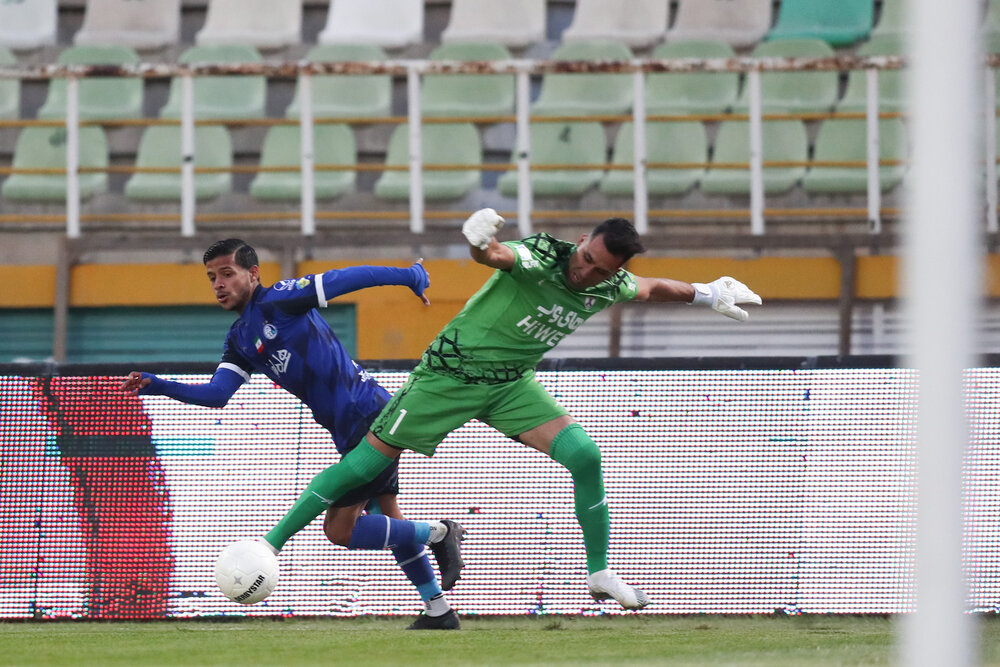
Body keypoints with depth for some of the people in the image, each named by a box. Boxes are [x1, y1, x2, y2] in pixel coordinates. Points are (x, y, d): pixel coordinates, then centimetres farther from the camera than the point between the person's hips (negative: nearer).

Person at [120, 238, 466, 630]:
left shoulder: (278, 301, -12)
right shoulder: (240, 339, 13)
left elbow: (345, 279, -15)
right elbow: (217, 394, 3)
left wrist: (410, 276, -18)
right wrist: (158, 387, -9)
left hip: (369, 417, -10)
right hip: (352, 430, 10)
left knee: (340, 529, -11)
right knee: (386, 517, 19)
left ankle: (439, 534, -2)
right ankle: (439, 611, 28)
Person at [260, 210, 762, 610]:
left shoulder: (609, 286, -5)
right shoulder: (542, 258, -25)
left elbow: (653, 289, 18)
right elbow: (492, 256, -46)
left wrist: (707, 294, 23)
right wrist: (480, 242, -68)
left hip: (512, 384, 5)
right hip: (451, 372, -5)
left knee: (584, 455, -12)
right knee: (364, 463, -6)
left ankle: (599, 573, 5)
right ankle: (270, 544, 1)